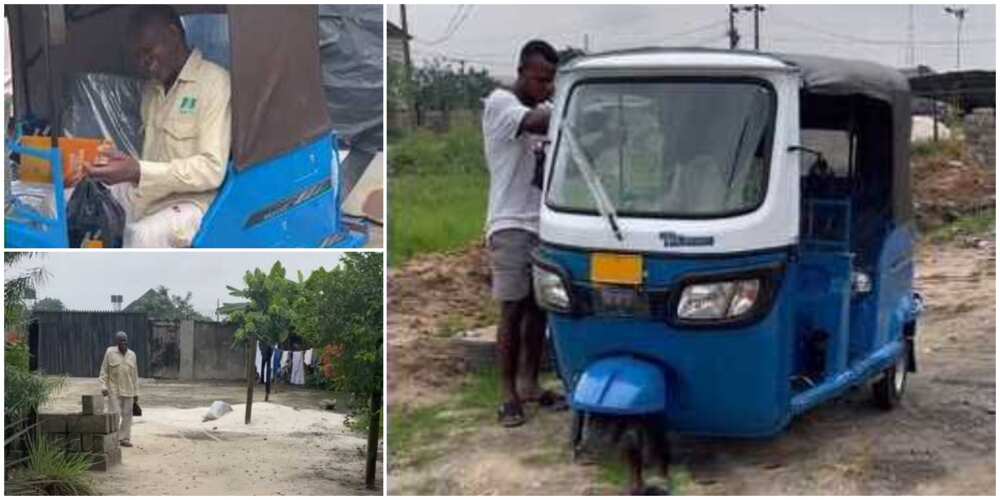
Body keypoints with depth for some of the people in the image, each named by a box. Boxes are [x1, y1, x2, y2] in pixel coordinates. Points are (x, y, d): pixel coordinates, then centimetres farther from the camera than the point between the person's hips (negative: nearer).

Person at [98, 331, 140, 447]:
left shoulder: (131, 355, 3)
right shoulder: (110, 353, -7)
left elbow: (134, 375, 7)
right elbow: (104, 371, -6)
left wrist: (136, 393, 6)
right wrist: (103, 387, -19)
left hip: (127, 390, 3)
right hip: (114, 390, -3)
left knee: (127, 415, 1)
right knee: (115, 414, -9)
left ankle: (124, 439, 9)